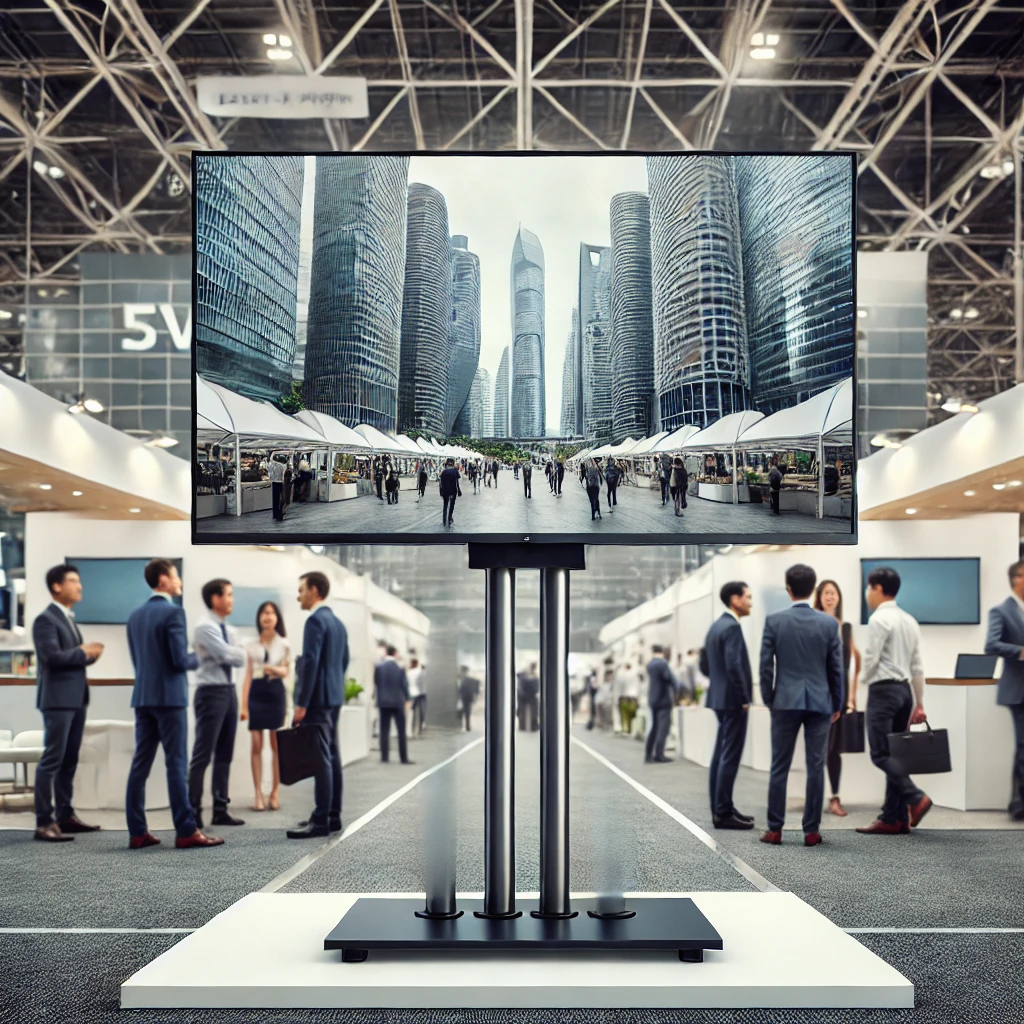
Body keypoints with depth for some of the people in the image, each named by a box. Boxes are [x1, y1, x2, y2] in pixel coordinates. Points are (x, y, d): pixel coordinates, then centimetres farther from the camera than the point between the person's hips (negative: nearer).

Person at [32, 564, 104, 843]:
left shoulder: (68, 619, 19)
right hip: (57, 699, -9)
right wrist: (84, 652, -9)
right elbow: (53, 656, -22)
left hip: (75, 698, 9)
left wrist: (89, 654, 1)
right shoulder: (46, 619, -11)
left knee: (69, 760, 12)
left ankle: (65, 815, 19)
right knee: (52, 760, -8)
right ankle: (44, 822, -7)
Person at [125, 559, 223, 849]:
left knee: (140, 763, 7)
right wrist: (196, 659, 4)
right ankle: (186, 831, -2)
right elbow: (181, 660, -16)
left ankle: (137, 832, 9)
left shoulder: (135, 615, 11)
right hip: (169, 696, -7)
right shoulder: (173, 612, -12)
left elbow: (137, 659, 16)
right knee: (176, 764, -5)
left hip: (142, 696, 7)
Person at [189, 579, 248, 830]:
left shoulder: (229, 630, 15)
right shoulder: (205, 628, -12)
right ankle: (193, 811, -1)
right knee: (202, 754, -6)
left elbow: (239, 659, 11)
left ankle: (220, 809, 16)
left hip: (229, 691, 9)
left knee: (225, 753, 10)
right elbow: (227, 654, -20)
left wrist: (237, 654, -9)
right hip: (212, 693, -9)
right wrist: (241, 652, -1)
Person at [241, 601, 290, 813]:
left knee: (276, 745, 0)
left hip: (275, 692, -1)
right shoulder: (252, 646, 11)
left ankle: (274, 793, 6)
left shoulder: (284, 644, 7)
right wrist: (243, 704, 1)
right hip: (256, 693, 1)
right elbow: (247, 677, 9)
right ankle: (258, 794, 1)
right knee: (256, 746, -2)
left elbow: (286, 671, 1)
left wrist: (275, 669, -22)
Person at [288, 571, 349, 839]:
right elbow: (344, 661, 20)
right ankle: (333, 815, 14)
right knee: (331, 756, 11)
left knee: (320, 759, -9)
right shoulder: (337, 622, 15)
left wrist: (301, 703, -19)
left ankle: (321, 820, -9)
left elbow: (310, 662, -19)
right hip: (333, 697, 10)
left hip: (318, 699, -10)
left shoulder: (315, 620, -13)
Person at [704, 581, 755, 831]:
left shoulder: (716, 625, 14)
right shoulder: (732, 627, -16)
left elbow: (707, 662, 20)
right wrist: (744, 698, -16)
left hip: (719, 698, 10)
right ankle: (724, 813, -5)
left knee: (721, 755, 12)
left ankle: (720, 809, 17)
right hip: (733, 700, -10)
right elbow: (734, 666, -22)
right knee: (730, 757, -7)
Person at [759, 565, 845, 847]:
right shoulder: (829, 623, -1)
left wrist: (768, 699, 10)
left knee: (779, 767, 5)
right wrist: (837, 704, 12)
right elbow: (836, 668, 2)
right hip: (819, 702, 1)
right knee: (815, 768, 4)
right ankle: (811, 831, 5)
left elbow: (766, 665, -3)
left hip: (785, 701, -1)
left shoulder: (774, 621, -4)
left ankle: (775, 829, 6)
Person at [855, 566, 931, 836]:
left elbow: (871, 658, -14)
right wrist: (919, 703, 18)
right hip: (905, 689, 8)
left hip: (883, 690, -8)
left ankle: (915, 798, -20)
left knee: (881, 754, -6)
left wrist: (862, 679, 7)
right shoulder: (910, 620, 14)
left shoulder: (879, 619, -11)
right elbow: (917, 666, 15)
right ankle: (893, 819, 9)